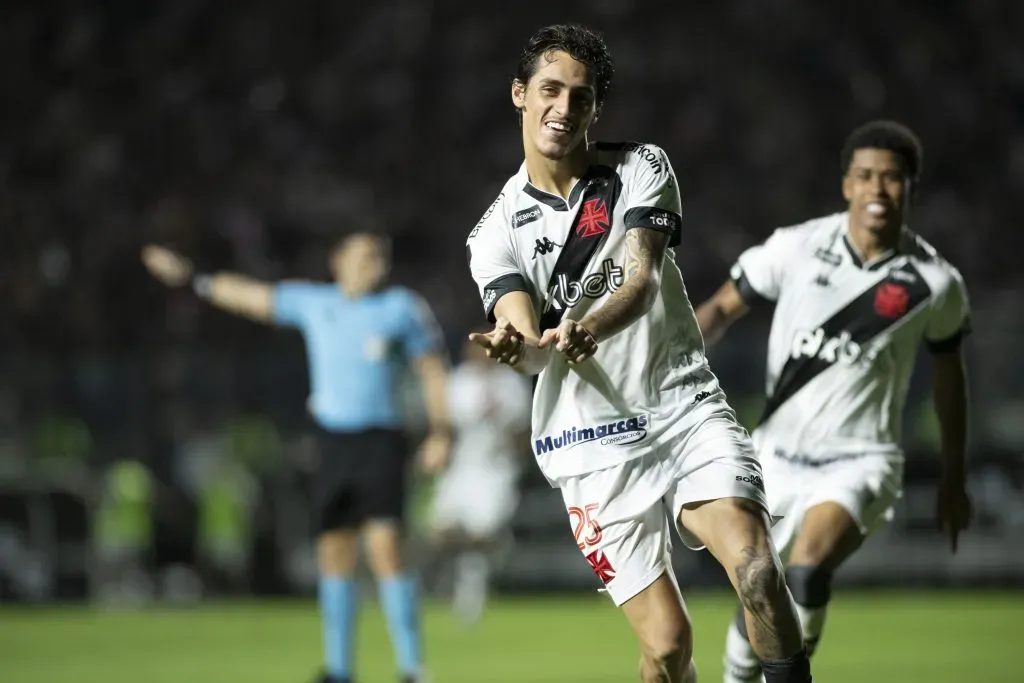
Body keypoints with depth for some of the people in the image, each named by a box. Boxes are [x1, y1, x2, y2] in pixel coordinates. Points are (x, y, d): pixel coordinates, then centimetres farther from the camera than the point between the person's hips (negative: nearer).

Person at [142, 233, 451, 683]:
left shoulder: (401, 308, 1)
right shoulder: (314, 304, 10)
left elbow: (433, 368, 4)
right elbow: (250, 296, 21)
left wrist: (441, 431, -5)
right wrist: (193, 280, 28)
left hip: (379, 440, -4)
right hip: (332, 442, 4)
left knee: (385, 548, -15)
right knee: (335, 554, 6)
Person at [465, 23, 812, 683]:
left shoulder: (642, 169, 4)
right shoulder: (498, 232, 3)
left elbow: (642, 283, -12)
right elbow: (532, 350, -12)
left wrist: (589, 329, -35)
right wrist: (516, 344, -39)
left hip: (689, 406, 1)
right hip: (596, 444, -1)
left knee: (758, 570, -24)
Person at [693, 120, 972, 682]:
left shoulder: (934, 283, -6)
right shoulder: (795, 247, -7)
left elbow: (948, 376, 10)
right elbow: (724, 307, 4)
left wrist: (954, 480, 17)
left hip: (860, 461, -2)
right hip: (778, 456, 2)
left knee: (808, 568, -30)